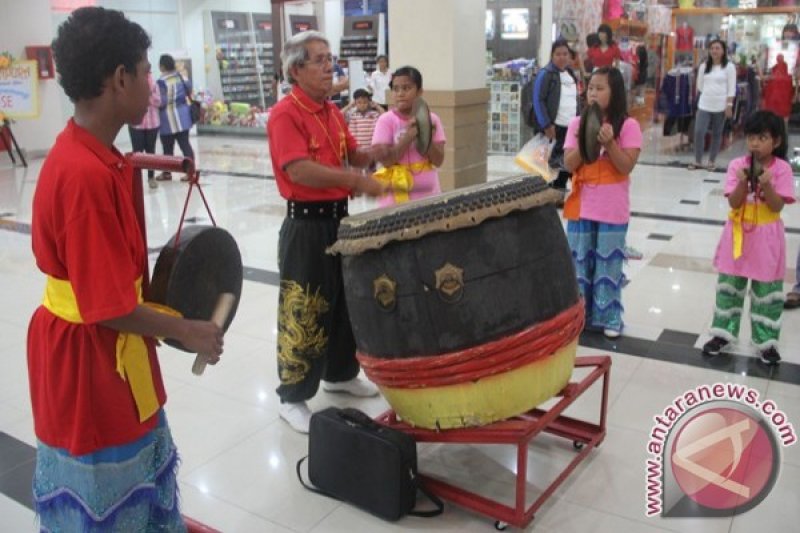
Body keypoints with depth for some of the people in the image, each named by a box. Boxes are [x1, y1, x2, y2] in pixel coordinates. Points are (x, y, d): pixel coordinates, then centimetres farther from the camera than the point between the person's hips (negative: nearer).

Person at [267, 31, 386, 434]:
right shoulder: (285, 114, -15)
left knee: (345, 301, 19)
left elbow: (354, 156, 19)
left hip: (339, 218, 9)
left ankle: (340, 374, 38)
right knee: (303, 312, -1)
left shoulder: (333, 112, 12)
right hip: (306, 225, -9)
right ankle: (293, 398, 14)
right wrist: (355, 180, -31)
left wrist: (381, 152, -1)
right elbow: (299, 170, -26)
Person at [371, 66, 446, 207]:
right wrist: (409, 136, -20)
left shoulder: (432, 119, 2)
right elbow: (386, 160, -13)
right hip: (396, 196, -3)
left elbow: (438, 160, -1)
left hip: (429, 193, 3)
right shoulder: (386, 120, -5)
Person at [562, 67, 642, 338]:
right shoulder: (577, 124, 2)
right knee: (579, 261, 10)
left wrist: (609, 143, -23)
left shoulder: (628, 126, -6)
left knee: (608, 263, 5)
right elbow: (568, 165, -4)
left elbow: (627, 166, -11)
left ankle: (609, 318, 18)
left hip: (612, 209, -2)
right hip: (581, 205, 3)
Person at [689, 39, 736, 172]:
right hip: (704, 105, 3)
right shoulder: (703, 66, 8)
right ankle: (697, 160, 4)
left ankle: (712, 161, 15)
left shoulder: (729, 66, -2)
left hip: (720, 106, -2)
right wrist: (708, 94, 8)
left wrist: (729, 105, -10)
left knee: (716, 134, 6)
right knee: (698, 132, -7)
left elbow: (731, 88, -5)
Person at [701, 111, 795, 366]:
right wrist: (743, 182, -26)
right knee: (729, 286, 11)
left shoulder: (782, 169, -8)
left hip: (766, 238, -1)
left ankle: (767, 341, 19)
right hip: (739, 234, 1)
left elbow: (778, 206, -13)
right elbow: (734, 203, -10)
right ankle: (723, 333, 24)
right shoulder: (737, 165, -5)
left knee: (767, 291, 6)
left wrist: (766, 186, -28)